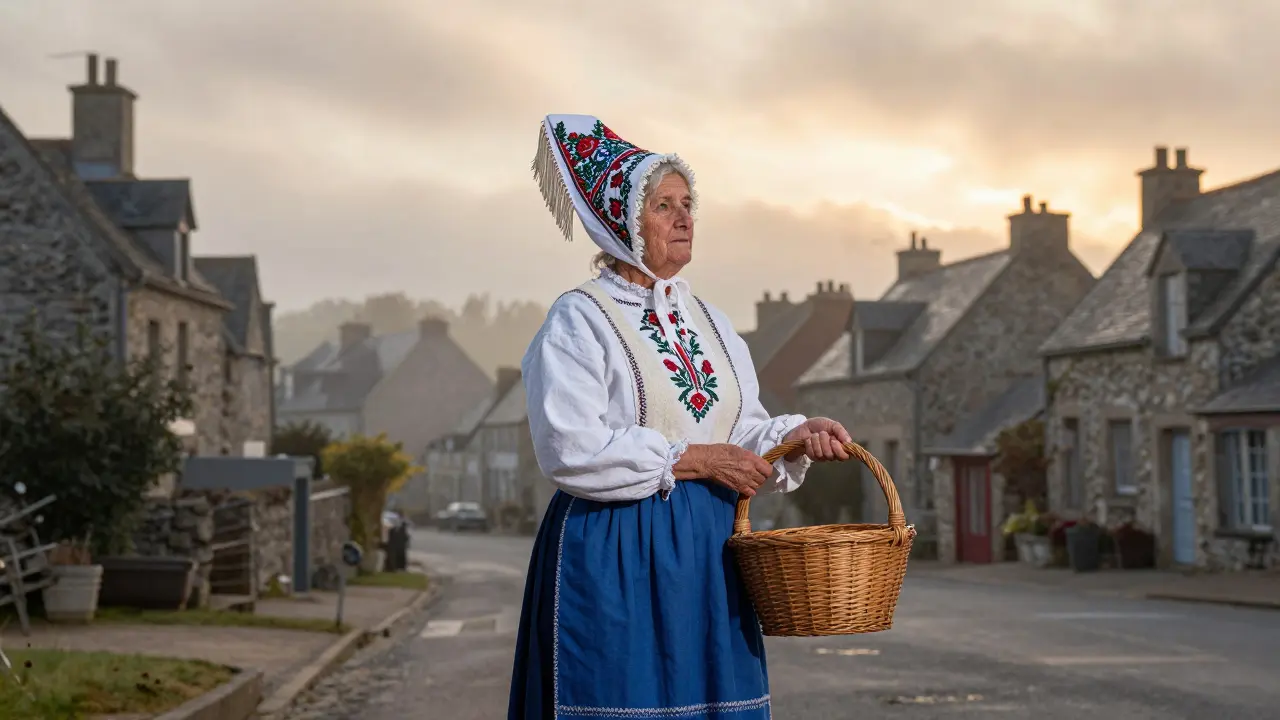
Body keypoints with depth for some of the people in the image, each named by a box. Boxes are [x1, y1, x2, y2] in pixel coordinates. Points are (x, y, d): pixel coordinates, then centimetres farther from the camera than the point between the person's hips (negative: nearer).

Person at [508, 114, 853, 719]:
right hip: (614, 558, -6)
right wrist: (690, 460, -14)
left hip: (706, 553, 6)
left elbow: (741, 431, 17)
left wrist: (794, 437, -4)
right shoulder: (580, 321, -6)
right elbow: (572, 450, -17)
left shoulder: (707, 321, 15)